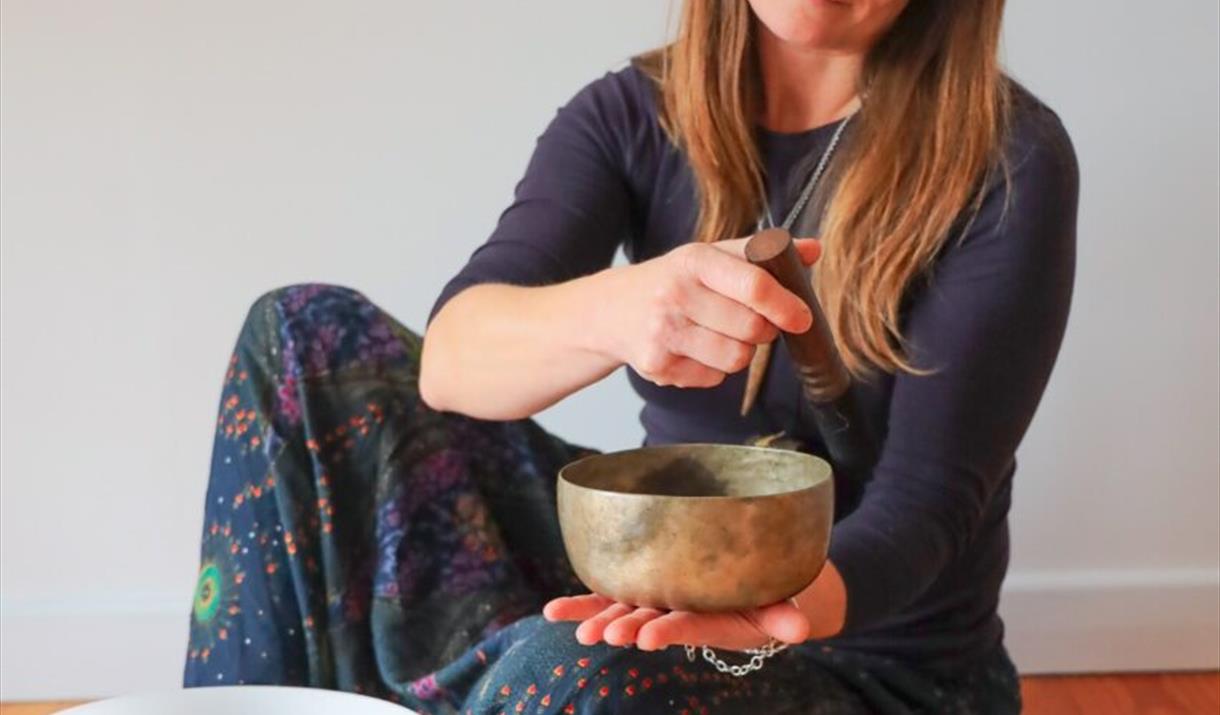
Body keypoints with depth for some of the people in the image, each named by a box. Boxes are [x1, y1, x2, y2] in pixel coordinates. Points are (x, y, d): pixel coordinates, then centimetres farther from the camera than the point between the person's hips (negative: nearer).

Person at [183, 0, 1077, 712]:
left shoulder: (1006, 161, -15)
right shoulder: (632, 116, -5)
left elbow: (927, 497, -20)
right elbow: (451, 360, -20)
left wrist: (800, 601, -43)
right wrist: (613, 313, -42)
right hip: (654, 579, 4)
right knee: (312, 333, -4)